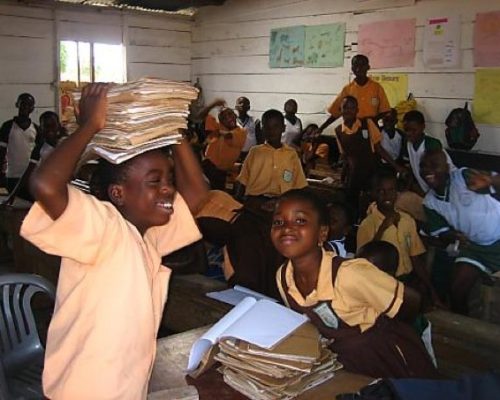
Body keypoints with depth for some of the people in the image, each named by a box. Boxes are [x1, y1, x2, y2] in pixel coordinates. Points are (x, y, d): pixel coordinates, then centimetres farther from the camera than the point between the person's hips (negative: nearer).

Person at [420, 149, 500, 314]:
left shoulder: (463, 176, -22)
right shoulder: (430, 202, -4)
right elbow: (440, 232, 0)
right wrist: (453, 236, -23)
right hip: (475, 245, 5)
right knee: (457, 290, -1)